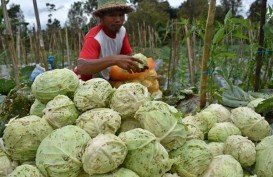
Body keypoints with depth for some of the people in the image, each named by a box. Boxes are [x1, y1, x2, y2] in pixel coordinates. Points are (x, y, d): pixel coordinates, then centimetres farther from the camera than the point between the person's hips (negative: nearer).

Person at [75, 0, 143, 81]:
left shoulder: (122, 31, -6)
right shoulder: (94, 37, -25)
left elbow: (128, 55, 3)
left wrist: (137, 65, -17)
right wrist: (115, 59, -49)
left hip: (106, 81, 5)